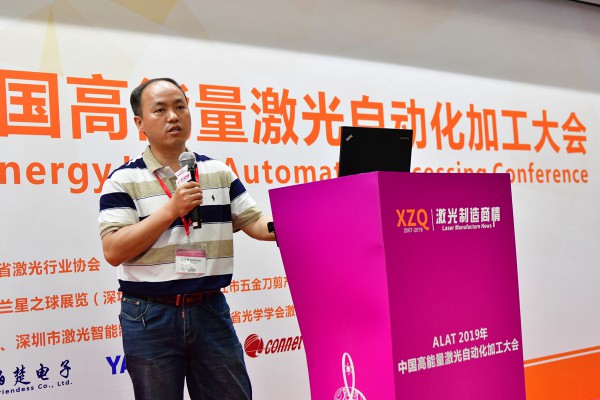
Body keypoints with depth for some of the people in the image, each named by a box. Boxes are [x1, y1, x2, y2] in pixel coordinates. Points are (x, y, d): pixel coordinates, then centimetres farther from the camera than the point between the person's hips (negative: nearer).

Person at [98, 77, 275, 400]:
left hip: (210, 309, 3)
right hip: (150, 316, -3)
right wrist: (171, 209, -19)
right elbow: (113, 251, -13)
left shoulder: (219, 172, 7)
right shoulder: (124, 179, -4)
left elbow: (255, 223, 3)